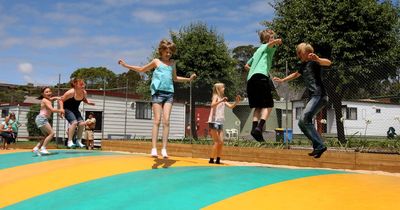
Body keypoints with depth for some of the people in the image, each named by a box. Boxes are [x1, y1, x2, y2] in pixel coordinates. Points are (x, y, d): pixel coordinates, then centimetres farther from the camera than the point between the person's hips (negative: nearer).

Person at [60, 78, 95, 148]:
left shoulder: (84, 93, -10)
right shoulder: (71, 92, -26)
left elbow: (84, 100, 12)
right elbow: (61, 100, -17)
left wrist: (88, 102, -9)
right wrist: (61, 109, -27)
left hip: (75, 110, 6)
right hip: (67, 109, -6)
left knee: (82, 123, -8)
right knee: (74, 122, -26)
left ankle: (79, 141, 9)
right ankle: (69, 141, -18)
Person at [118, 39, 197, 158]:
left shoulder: (172, 63, 20)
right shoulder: (156, 61, 10)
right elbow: (142, 69, 19)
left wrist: (188, 79, 28)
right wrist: (126, 65, 15)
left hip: (169, 93, 3)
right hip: (158, 92, -3)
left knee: (166, 121, -7)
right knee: (157, 120, -9)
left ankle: (164, 149, -7)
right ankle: (154, 149, -9)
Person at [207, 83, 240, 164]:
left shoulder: (222, 98, 16)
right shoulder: (216, 96, -7)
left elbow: (231, 106, 15)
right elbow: (212, 105, -27)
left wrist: (237, 101, 0)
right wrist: (221, 101, -40)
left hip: (220, 122, 8)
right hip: (214, 122, -8)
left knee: (221, 142, 4)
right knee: (217, 142, -9)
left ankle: (218, 159, 11)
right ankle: (211, 159, -2)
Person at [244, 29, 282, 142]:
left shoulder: (258, 50, 32)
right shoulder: (268, 47, 12)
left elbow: (246, 65, 37)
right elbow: (271, 43, -16)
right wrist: (276, 42, -35)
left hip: (250, 79, 7)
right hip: (261, 77, -7)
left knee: (258, 107, 9)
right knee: (268, 106, -6)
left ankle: (254, 128, -9)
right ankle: (259, 128, -24)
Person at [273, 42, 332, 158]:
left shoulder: (313, 62, -4)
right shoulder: (304, 65, 22)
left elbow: (328, 63, -23)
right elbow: (296, 74, 42)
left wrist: (318, 59, -43)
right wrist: (282, 80, 48)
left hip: (319, 95, -10)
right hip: (314, 97, 10)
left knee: (305, 118, -23)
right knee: (302, 123, 8)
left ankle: (319, 145, -22)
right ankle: (317, 146, 10)